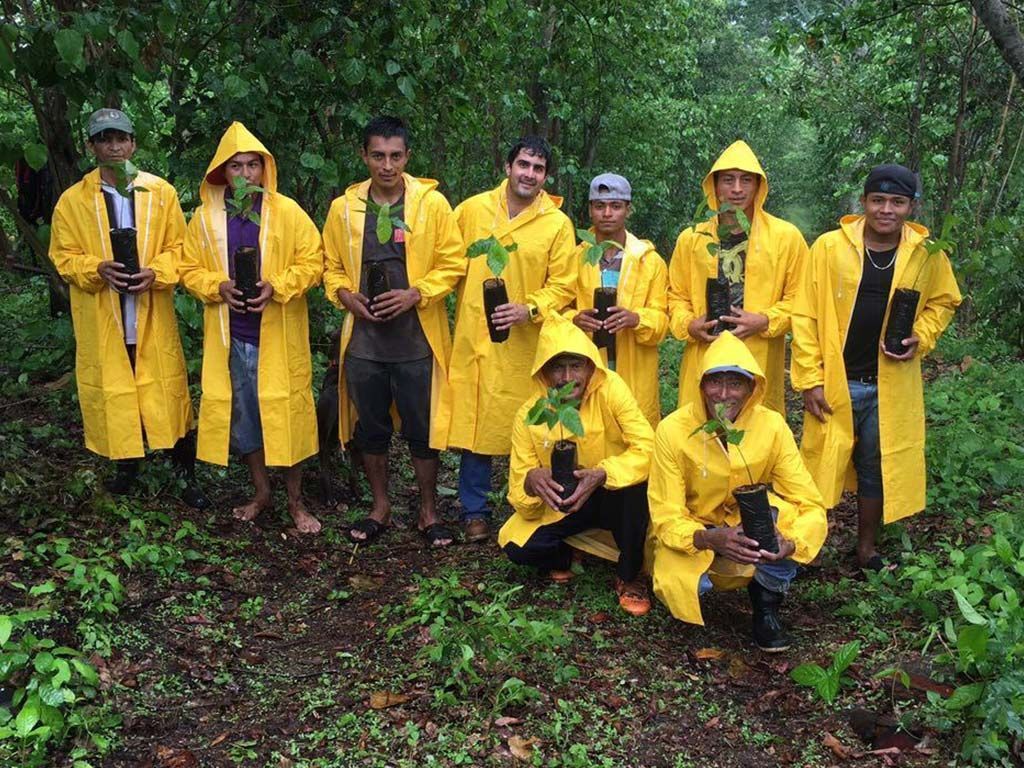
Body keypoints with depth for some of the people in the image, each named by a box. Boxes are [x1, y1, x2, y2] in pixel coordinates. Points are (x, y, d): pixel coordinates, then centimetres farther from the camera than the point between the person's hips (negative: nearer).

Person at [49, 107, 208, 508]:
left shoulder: (160, 192, 2)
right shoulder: (72, 200, 1)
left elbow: (178, 247, 3)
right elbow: (64, 257, 3)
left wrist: (155, 273, -16)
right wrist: (98, 269, -17)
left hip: (153, 317, 0)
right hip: (101, 320, 1)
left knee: (167, 395, 3)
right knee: (112, 395, 8)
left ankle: (186, 475, 16)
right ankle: (125, 465, 30)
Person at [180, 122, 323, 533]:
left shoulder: (287, 212, -4)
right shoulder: (204, 217, 3)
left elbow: (312, 262, -3)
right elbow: (190, 269, 8)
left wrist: (276, 286, -18)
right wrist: (218, 286, -12)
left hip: (279, 335, -3)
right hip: (230, 336, 3)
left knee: (287, 413, 1)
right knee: (239, 413, 12)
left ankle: (295, 500, 17)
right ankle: (261, 491, 31)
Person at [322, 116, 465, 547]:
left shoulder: (432, 203, -3)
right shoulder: (344, 207, 4)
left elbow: (453, 264, -2)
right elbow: (332, 266, 11)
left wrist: (415, 293, -15)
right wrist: (345, 295, -8)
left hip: (417, 338, -2)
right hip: (363, 338, 3)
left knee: (423, 429, 5)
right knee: (369, 428, 13)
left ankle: (428, 512, 23)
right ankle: (380, 507, 31)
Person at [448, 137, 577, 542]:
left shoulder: (558, 223, 1)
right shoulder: (473, 209, 5)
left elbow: (563, 284, -1)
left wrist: (530, 309, -15)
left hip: (526, 344, -1)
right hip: (473, 337, 1)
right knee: (473, 422, 6)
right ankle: (475, 511, 20)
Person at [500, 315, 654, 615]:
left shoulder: (610, 388, -19)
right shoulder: (528, 415, -13)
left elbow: (646, 448, -27)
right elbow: (520, 498, -12)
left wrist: (601, 474, -43)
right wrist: (532, 480, -37)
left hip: (613, 497, -1)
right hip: (561, 505, 1)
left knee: (638, 484, -34)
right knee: (516, 546, -23)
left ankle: (630, 577, -10)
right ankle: (566, 555, 13)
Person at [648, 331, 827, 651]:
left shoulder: (772, 425, -17)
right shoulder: (672, 430, -21)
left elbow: (810, 505, -17)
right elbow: (666, 517, -19)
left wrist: (791, 544, -41)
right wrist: (709, 539, -41)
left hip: (755, 528, 1)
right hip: (693, 535, -1)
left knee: (778, 512, -33)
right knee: (675, 587, -33)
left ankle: (767, 609, -7)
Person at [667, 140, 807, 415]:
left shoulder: (786, 236, 4)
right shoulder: (691, 238, 10)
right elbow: (676, 296, 16)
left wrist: (765, 321, -10)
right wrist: (689, 325, -3)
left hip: (760, 365, -1)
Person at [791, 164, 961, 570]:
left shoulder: (927, 253, 0)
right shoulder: (829, 246, -6)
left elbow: (943, 302, 16)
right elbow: (806, 316, -4)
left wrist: (921, 338, -5)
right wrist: (810, 379, -7)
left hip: (892, 384, 2)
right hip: (834, 382, -2)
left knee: (878, 468, 13)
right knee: (821, 463, 6)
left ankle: (867, 548, 31)